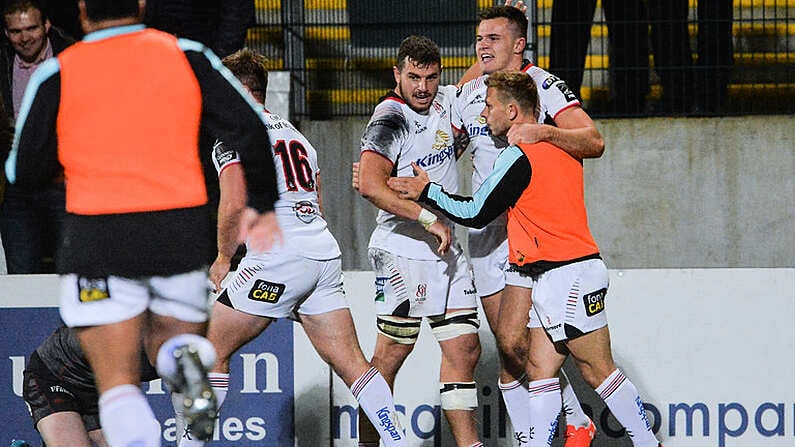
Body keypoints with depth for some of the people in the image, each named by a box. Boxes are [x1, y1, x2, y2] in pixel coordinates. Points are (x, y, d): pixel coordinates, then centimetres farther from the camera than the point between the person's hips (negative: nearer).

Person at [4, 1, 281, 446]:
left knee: (119, 383, 1)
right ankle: (187, 357, -15)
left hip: (98, 241, -2)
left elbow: (25, 172, 2)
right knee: (173, 335, 22)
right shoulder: (186, 55, 5)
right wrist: (263, 203, 11)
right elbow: (250, 125, 0)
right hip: (182, 235, 2)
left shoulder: (58, 74, 1)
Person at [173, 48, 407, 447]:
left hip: (279, 260, -8)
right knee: (351, 363, 4)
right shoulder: (295, 134, 24)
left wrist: (223, 259, -1)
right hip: (326, 254, 8)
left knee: (212, 350, 2)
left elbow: (233, 205, -15)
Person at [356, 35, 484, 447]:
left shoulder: (443, 102, 9)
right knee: (392, 354, -4)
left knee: (464, 349, 5)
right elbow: (369, 185, -28)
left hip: (446, 249, 8)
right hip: (403, 252, -8)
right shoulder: (391, 120, -15)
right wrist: (428, 218, -26)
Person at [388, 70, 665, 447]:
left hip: (568, 275, -10)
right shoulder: (560, 148, 13)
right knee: (539, 367, 6)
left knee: (597, 370, -6)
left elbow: (476, 214, -8)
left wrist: (427, 192, 3)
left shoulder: (520, 156, -13)